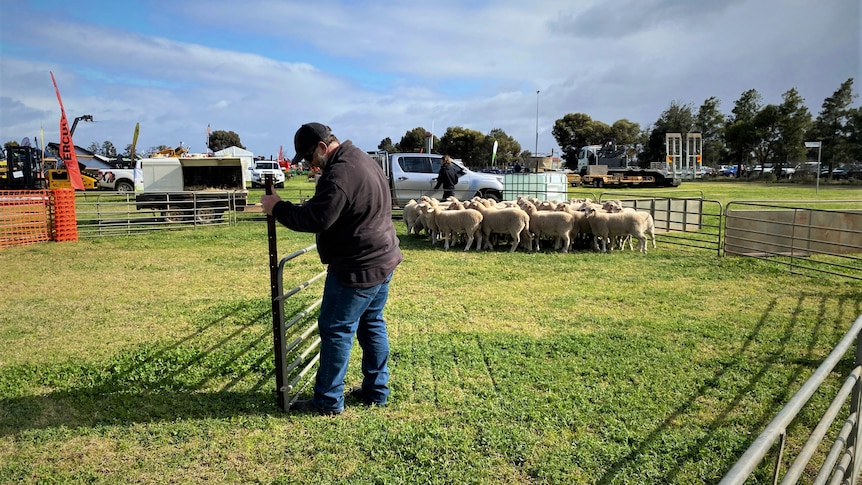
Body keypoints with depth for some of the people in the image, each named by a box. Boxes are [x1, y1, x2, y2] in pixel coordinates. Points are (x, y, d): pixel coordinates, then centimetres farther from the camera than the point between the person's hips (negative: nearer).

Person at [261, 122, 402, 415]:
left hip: (358, 268, -10)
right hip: (383, 259, 10)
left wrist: (277, 208, -15)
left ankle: (328, 401, 13)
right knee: (372, 325, 17)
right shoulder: (361, 159, 11)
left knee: (336, 330, 1)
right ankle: (376, 391, 27)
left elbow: (315, 219, -26)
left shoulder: (339, 174, -22)